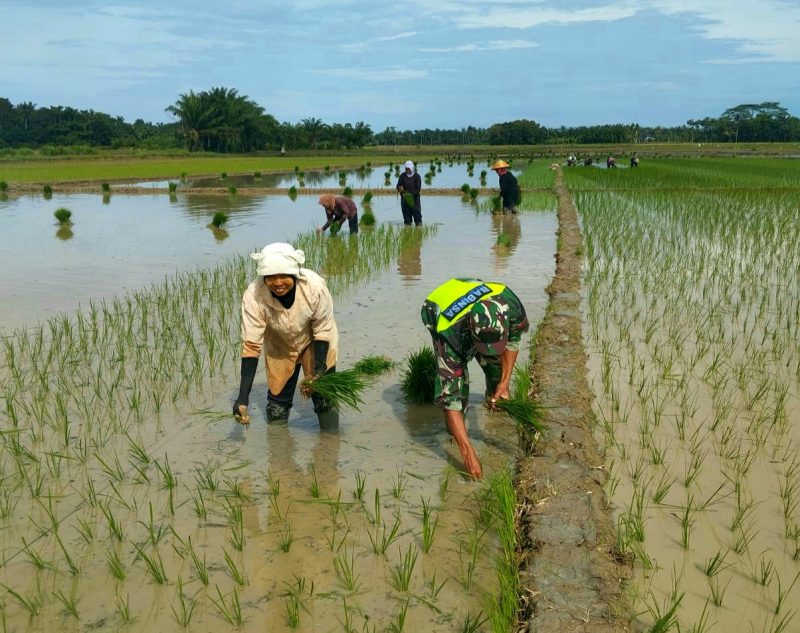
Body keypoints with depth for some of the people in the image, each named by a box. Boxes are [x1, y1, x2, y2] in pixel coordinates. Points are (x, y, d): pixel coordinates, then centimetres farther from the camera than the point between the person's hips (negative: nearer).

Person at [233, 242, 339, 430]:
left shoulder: (315, 286, -36)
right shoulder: (253, 296, -33)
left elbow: (323, 330, -20)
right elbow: (251, 345, -27)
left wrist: (320, 369, -28)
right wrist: (243, 396, -31)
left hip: (315, 343, -1)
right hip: (280, 347, 1)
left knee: (324, 393, -1)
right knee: (278, 396, 8)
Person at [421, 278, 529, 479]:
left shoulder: (509, 303, -38)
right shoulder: (449, 335, -46)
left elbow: (513, 337, -13)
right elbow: (448, 396, -42)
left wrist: (505, 382, -18)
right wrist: (468, 452, -44)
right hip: (437, 312, -4)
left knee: (495, 363, -2)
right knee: (454, 374, -23)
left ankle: (494, 399, 31)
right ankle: (455, 426, 0)